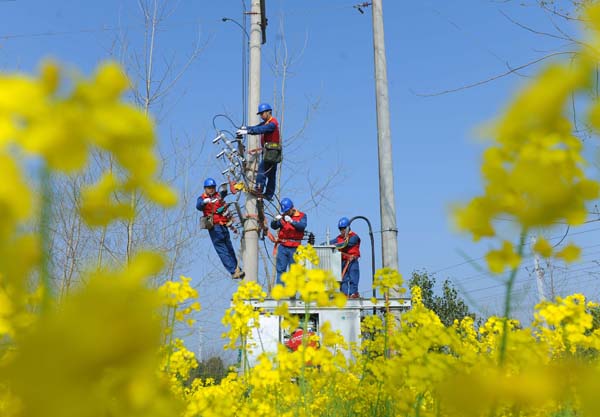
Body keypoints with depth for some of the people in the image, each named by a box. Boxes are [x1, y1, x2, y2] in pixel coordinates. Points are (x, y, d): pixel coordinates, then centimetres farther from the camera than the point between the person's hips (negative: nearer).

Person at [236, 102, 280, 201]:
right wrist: (245, 128, -9)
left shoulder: (272, 123, -11)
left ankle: (259, 188, -27)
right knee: (271, 174, 12)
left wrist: (247, 131, -33)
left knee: (262, 168, -22)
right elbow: (256, 127, 7)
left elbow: (261, 130, -26)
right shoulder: (265, 123, 19)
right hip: (269, 151, 10)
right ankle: (269, 195, 17)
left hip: (271, 151, -10)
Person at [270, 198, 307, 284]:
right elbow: (274, 226, 1)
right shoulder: (282, 216, 8)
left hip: (294, 248, -2)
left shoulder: (301, 216, 2)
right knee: (280, 269, 1)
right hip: (282, 246, 2)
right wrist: (275, 220, -21)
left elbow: (302, 226, -15)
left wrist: (291, 221, -30)